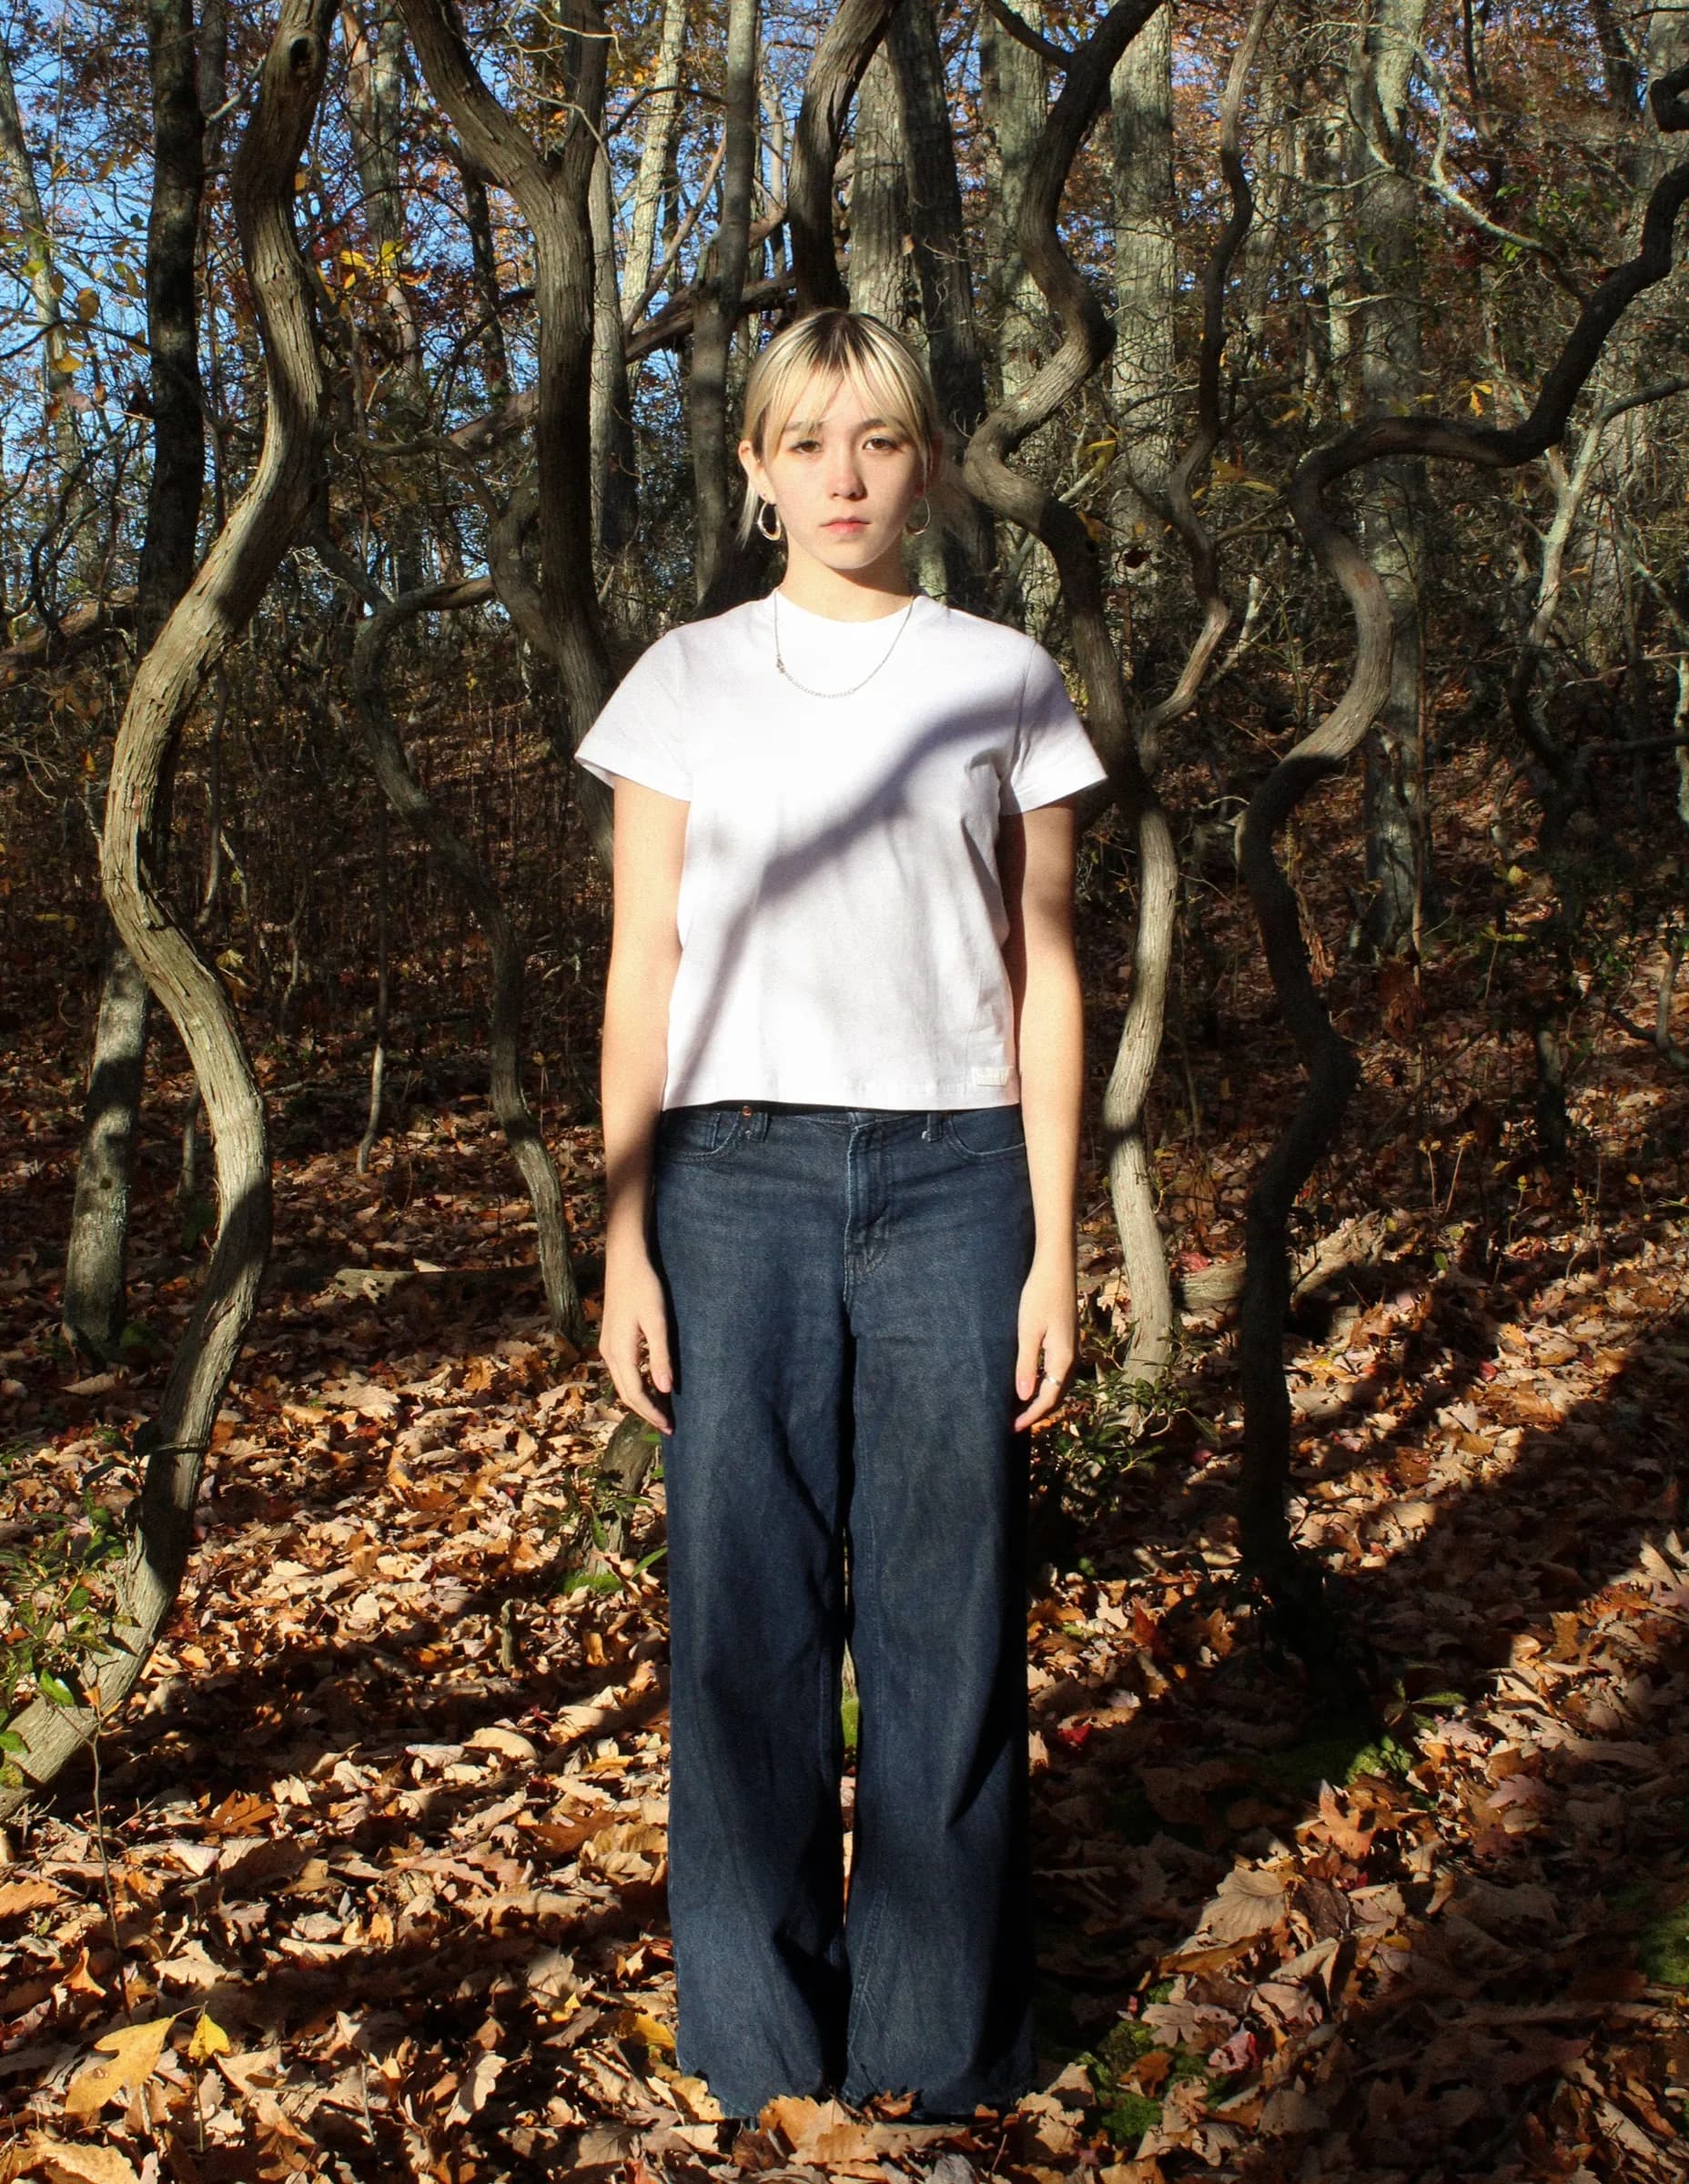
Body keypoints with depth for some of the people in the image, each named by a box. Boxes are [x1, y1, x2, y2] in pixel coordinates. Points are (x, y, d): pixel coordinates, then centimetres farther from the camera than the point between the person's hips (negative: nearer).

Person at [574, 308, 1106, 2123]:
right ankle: (759, 2026, 21)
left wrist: (1053, 1249, 1)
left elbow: (1043, 976, 6)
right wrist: (624, 1240, 0)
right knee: (746, 1600, 3)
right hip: (737, 1175, 1)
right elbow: (642, 971, 7)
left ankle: (944, 2033, 21)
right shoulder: (686, 682, 9)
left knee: (945, 1604, 3)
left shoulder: (1004, 683, 8)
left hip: (951, 1175, 0)